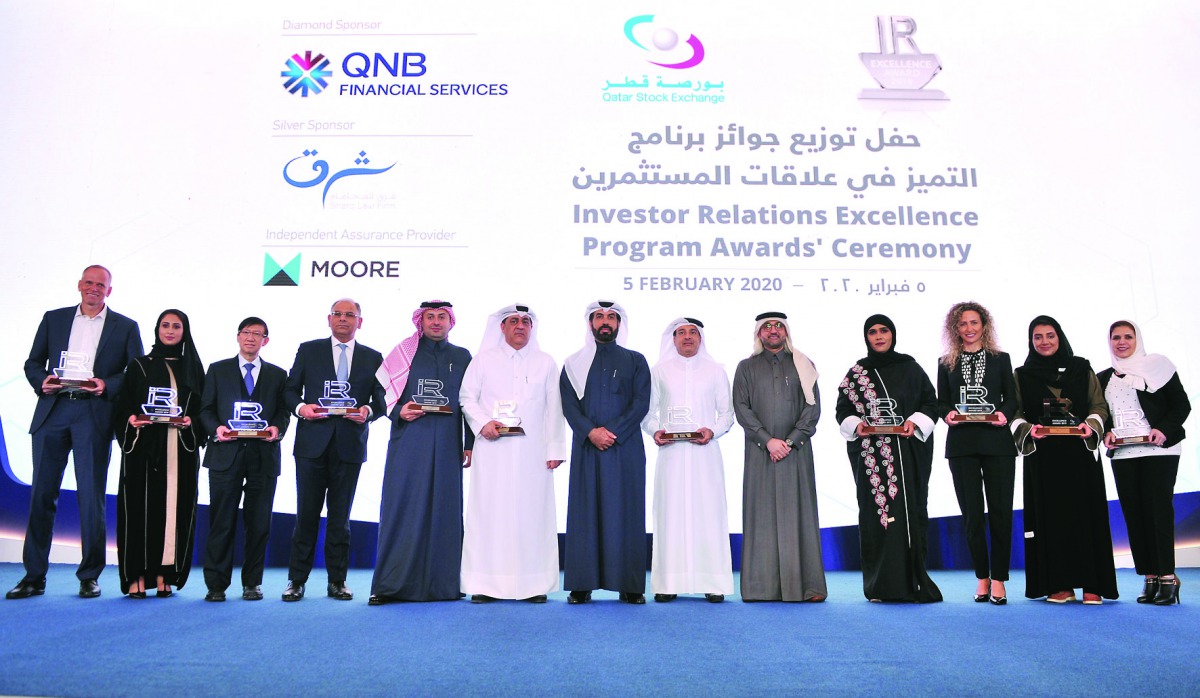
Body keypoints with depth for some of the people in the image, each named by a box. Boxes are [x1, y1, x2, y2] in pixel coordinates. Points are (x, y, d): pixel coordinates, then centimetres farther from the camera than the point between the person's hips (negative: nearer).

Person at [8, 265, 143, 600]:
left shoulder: (125, 327, 9)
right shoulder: (53, 319, 16)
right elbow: (33, 362, 16)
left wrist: (107, 386, -12)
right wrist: (41, 381, -5)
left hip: (95, 415, -2)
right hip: (52, 412, 3)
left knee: (91, 495, -1)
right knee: (42, 493, 3)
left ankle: (90, 576, 8)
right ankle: (33, 576, 12)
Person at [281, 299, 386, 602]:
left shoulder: (373, 358, 10)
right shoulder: (309, 350, 9)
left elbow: (381, 400, 8)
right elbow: (290, 389, 10)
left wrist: (369, 411, -13)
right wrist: (300, 407, -10)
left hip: (350, 444, 1)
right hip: (313, 443, 0)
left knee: (340, 517, 7)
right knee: (307, 514, 1)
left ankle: (337, 582, 15)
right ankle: (296, 580, 10)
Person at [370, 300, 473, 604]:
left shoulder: (463, 357, 13)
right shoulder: (404, 352, 9)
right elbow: (382, 391, 8)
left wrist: (470, 445, 4)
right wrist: (399, 412, -11)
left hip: (446, 445, 2)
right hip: (408, 442, -1)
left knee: (444, 508, 1)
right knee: (402, 507, -5)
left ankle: (441, 584, 8)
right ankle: (390, 585, -1)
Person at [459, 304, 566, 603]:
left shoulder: (546, 363, 13)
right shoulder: (483, 360, 12)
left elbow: (554, 409, 9)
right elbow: (466, 397, 9)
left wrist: (555, 449, 1)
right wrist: (483, 423, -9)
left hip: (533, 451, 1)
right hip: (492, 449, 0)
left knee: (532, 512, -2)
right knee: (489, 511, -3)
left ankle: (534, 584, 3)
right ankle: (485, 584, 2)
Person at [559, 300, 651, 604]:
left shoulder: (635, 361, 11)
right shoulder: (574, 363, 13)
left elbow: (641, 403, 1)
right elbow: (568, 404, 3)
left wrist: (613, 431, -11)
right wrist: (591, 431, -13)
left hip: (626, 447, 0)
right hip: (586, 448, 1)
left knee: (626, 512, -1)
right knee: (585, 512, -1)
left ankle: (629, 585, 3)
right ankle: (581, 585, 2)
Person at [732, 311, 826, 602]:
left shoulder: (802, 365, 11)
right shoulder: (746, 368, 11)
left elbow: (813, 406, 3)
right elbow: (741, 408, 2)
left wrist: (790, 441, -8)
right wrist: (768, 440, -9)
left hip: (796, 450, 0)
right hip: (760, 452, 0)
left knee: (798, 514, -1)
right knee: (762, 515, -2)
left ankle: (806, 585, 2)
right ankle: (762, 587, 1)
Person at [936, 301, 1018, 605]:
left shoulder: (1000, 359, 11)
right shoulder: (947, 363, 12)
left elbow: (1012, 398, 9)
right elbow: (941, 402, 10)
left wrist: (1004, 414, -12)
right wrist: (947, 414, -11)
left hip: (997, 442, 0)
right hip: (961, 445, 1)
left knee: (1000, 511, -2)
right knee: (972, 513, 2)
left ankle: (998, 580, 4)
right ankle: (982, 578, 13)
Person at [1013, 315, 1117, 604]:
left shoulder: (1082, 369, 10)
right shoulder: (1022, 375, 9)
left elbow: (1099, 406, 7)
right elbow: (1015, 414, 5)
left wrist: (1090, 425, -13)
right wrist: (1029, 429, -15)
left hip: (1080, 453, 0)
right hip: (1042, 456, 0)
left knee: (1085, 513, -2)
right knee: (1050, 516, -2)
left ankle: (1092, 585, 3)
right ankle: (1060, 585, 2)